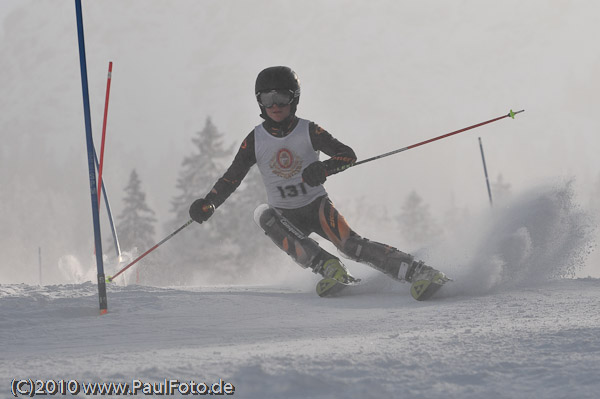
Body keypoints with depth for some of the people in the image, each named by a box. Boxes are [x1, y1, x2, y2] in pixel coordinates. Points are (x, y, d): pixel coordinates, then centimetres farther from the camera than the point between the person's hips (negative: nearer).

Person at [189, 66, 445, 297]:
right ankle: (326, 265, -37)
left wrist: (324, 168, -35)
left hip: (316, 205, -2)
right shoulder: (255, 141, -3)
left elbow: (348, 155, -14)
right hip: (284, 214, 2)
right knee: (263, 215, -31)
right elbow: (232, 177, 2)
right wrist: (208, 204, -14)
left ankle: (417, 272, -31)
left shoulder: (309, 132, -9)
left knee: (349, 244, -26)